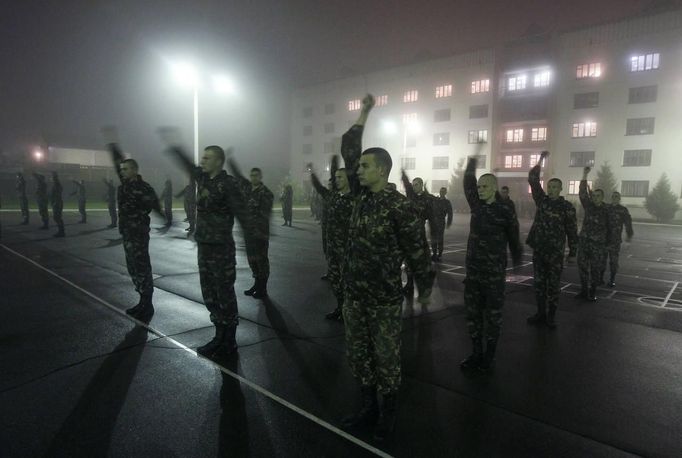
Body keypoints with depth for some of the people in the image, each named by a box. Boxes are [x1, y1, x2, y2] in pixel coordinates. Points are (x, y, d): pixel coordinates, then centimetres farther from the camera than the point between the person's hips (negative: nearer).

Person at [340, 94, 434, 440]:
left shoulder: (400, 206, -14)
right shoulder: (361, 195, 4)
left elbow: (416, 249, -8)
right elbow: (349, 151, 8)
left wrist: (425, 287, -1)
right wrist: (364, 113, 10)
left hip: (385, 299, -6)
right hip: (354, 294, 7)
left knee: (386, 357, 9)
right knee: (357, 354, 16)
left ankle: (387, 413, 28)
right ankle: (368, 407, 34)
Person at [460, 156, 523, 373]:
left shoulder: (505, 212, -9)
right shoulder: (476, 205, 5)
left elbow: (513, 238, 1)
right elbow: (468, 183, 6)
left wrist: (517, 260, 11)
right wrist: (471, 165, -3)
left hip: (494, 274, -5)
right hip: (473, 271, 5)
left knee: (493, 316, 7)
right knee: (472, 314, 10)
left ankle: (489, 355, 20)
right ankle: (477, 352, 23)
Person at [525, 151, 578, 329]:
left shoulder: (567, 207, -4)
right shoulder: (542, 200, 6)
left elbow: (572, 231, -4)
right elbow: (533, 179, 1)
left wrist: (572, 253, -5)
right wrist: (540, 160, -5)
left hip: (555, 252, -4)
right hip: (538, 250, 4)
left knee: (553, 286, 4)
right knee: (538, 283, 10)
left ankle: (551, 317, 16)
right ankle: (541, 314, 22)